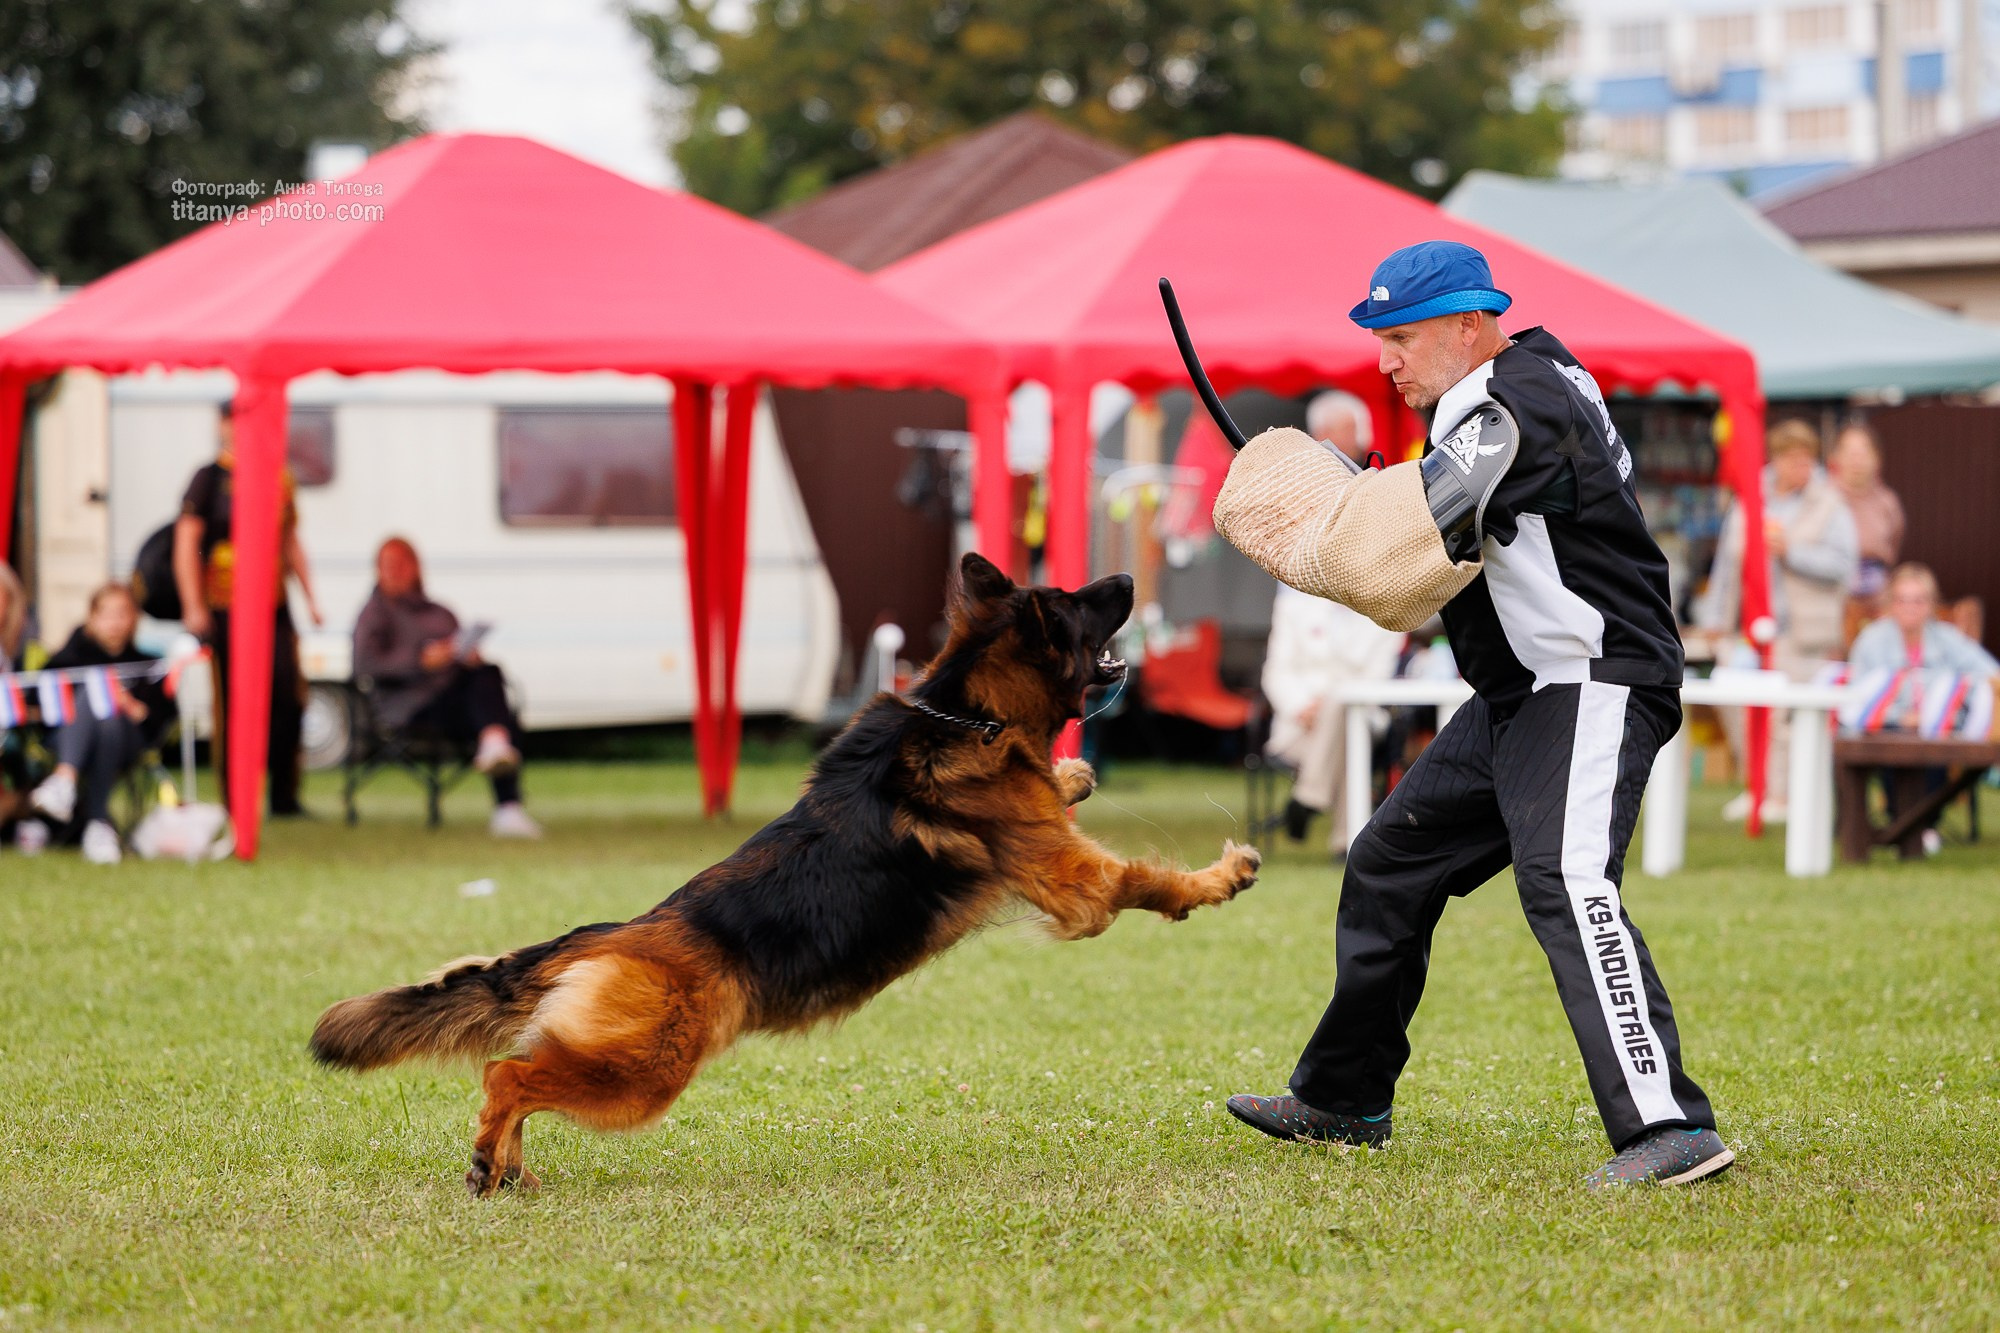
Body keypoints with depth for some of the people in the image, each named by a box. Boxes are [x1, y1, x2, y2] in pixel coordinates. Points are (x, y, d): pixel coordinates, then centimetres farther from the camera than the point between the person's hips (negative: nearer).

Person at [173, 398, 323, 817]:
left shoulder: (280, 479, 15)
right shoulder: (210, 478, -2)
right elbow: (186, 543, -7)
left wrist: (309, 597, 16)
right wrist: (193, 607, -14)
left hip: (274, 608, 5)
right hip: (226, 610, -5)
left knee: (289, 701, 0)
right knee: (235, 708, -3)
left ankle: (284, 798, 10)